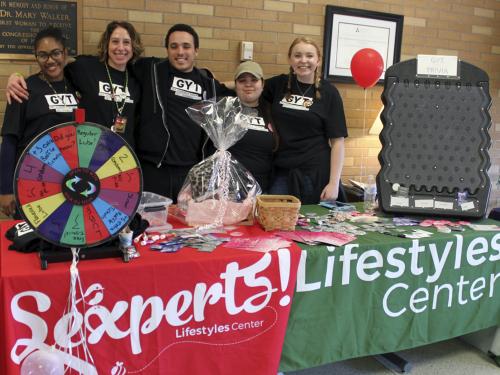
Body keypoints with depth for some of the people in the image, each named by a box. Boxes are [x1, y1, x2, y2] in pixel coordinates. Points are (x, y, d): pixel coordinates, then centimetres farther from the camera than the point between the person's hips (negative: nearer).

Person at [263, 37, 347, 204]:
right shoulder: (279, 84, 5)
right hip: (281, 172, 3)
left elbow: (337, 141, -6)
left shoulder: (329, 92, -4)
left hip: (317, 174, -2)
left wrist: (334, 183, -12)